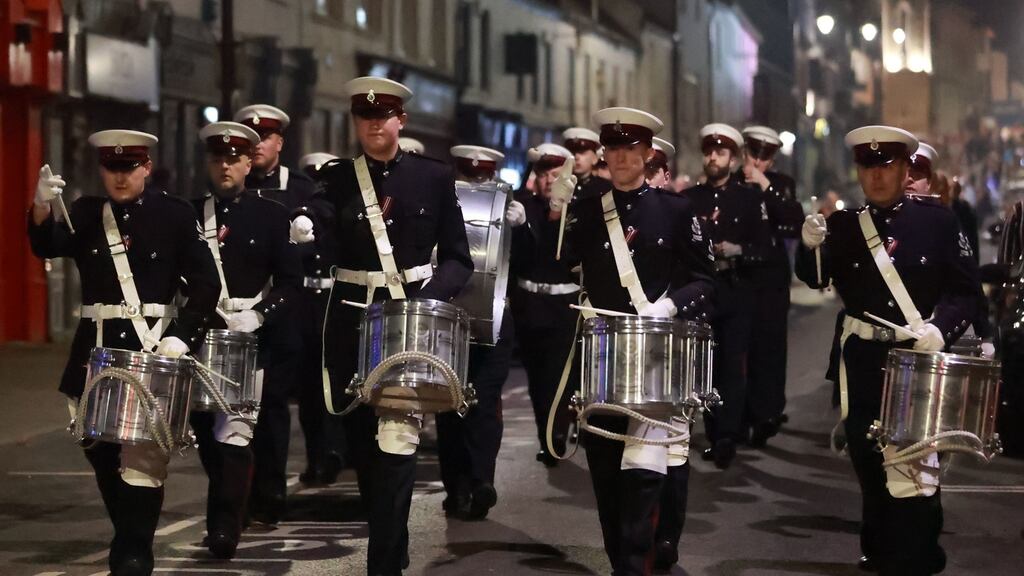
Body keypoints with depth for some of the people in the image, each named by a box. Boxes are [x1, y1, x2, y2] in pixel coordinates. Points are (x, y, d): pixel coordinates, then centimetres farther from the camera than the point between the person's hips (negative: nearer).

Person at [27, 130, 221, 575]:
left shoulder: (176, 216, 0)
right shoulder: (86, 213, 8)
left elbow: (206, 284, -2)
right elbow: (48, 247, -12)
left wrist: (182, 336, -15)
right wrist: (42, 208, -33)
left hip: (152, 352, -4)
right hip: (96, 351, 4)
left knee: (142, 461, -11)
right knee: (101, 453, 12)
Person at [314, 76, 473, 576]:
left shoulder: (434, 176, 3)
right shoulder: (336, 178, 5)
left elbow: (458, 257, 2)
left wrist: (432, 296, -14)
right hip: (353, 320, 2)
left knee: (397, 440, -12)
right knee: (361, 438, 10)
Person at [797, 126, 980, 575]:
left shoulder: (938, 221, -1)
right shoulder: (843, 225, 5)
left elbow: (965, 291, -2)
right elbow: (815, 278, -7)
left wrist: (940, 328, -20)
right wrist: (810, 246, -28)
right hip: (864, 363, 3)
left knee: (913, 467, -9)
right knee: (869, 462, 11)